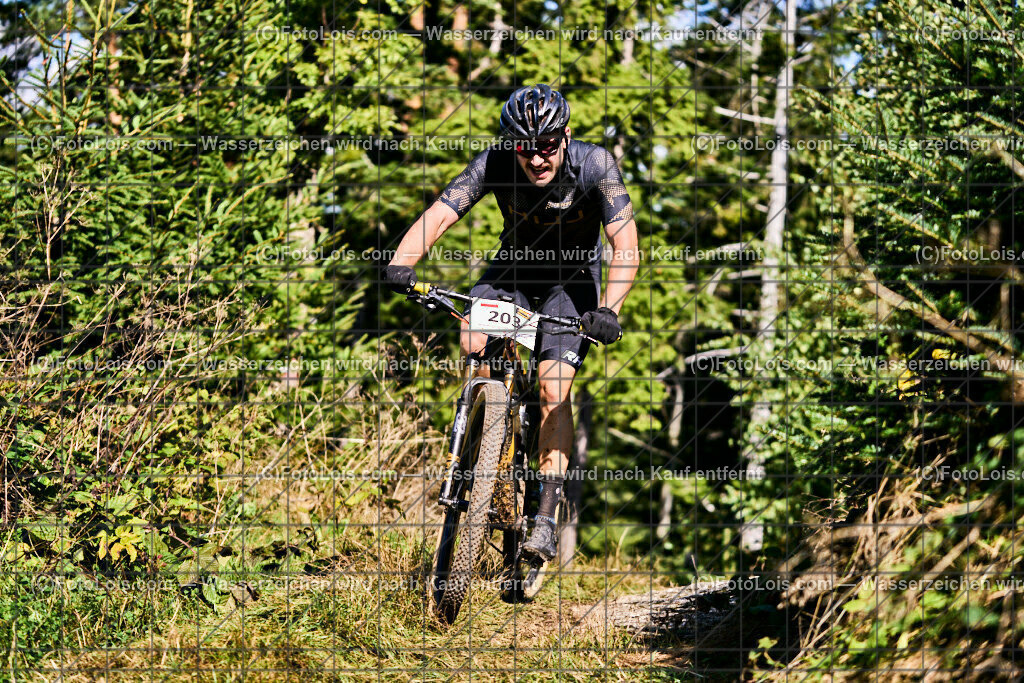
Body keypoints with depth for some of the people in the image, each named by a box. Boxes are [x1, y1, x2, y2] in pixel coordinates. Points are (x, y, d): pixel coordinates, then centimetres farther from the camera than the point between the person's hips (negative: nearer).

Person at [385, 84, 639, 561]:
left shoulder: (595, 165, -29)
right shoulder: (494, 164, -25)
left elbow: (625, 244, -34)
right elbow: (438, 215, -33)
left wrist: (608, 309, -49)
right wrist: (400, 265, -51)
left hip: (573, 275, -2)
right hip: (514, 263, 2)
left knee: (553, 388, -16)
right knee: (473, 343, -24)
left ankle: (546, 516, -12)